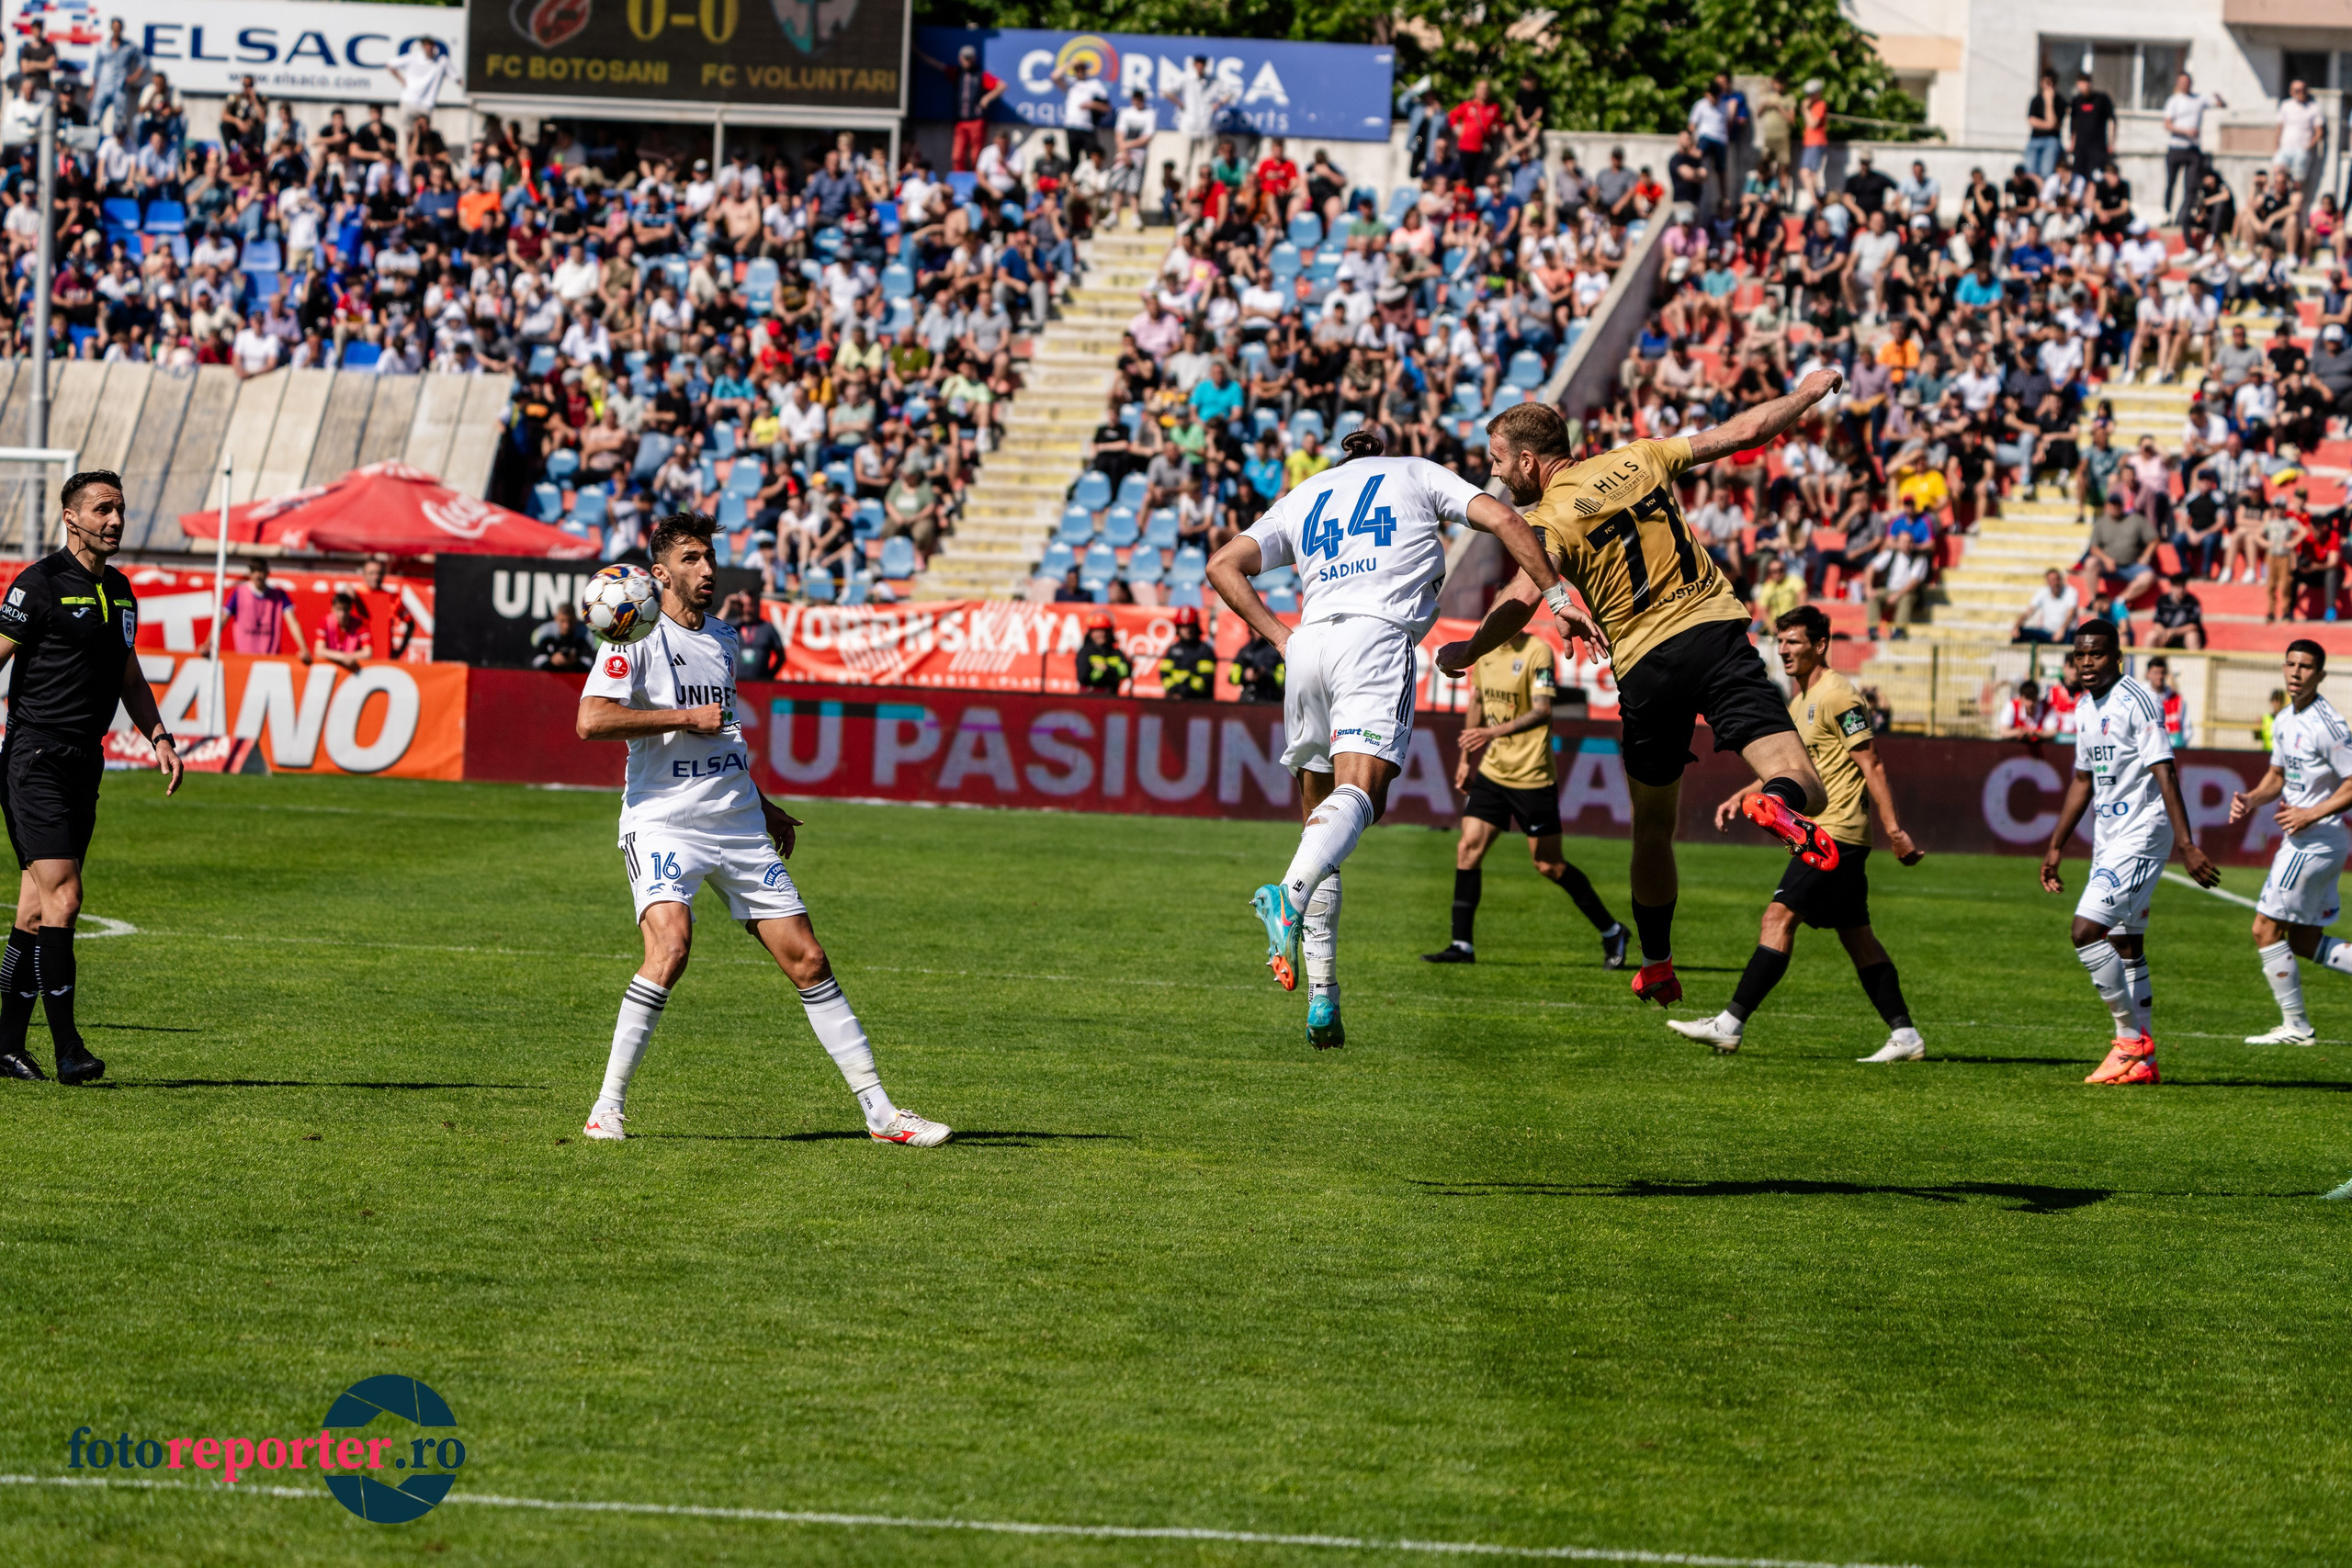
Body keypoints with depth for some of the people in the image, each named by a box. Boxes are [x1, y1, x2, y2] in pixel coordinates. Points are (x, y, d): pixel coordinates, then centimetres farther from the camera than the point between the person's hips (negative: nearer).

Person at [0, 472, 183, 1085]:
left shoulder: (119, 591, 14)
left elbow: (128, 676, 26)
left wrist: (159, 738, 13)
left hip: (84, 760, 8)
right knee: (63, 897, -15)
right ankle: (68, 1050, -16)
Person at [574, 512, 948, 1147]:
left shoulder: (723, 638, 16)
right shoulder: (638, 637, -6)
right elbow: (592, 719, -20)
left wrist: (763, 805, 30)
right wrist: (687, 717, -17)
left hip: (739, 826, 6)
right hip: (663, 824, -6)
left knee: (808, 959, 2)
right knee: (670, 947, -28)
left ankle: (879, 1111, 8)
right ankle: (608, 1107, -18)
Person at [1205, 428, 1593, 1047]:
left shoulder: (1303, 497, 31)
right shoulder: (1419, 474, 24)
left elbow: (1223, 566, 21)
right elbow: (1504, 520, 10)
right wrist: (1557, 598, 11)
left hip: (1309, 642, 4)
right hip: (1377, 634, -4)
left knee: (1320, 816, 11)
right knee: (1357, 792, -21)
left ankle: (1322, 1002, 2)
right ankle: (1288, 896, -52)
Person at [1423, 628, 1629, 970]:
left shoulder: (1537, 652, -14)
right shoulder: (1485, 653, 8)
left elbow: (1542, 712, -23)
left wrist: (1493, 732, -34)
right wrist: (1466, 758, 25)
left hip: (1532, 776, -6)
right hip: (1492, 772, 6)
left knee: (1550, 866, 0)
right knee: (1468, 849, -6)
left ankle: (1612, 933, 16)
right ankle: (1461, 946, -1)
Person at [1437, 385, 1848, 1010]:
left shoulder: (1551, 519, -3)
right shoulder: (1639, 460, 10)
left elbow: (1520, 600, -20)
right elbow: (1741, 433, 14)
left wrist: (1467, 652, -4)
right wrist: (1806, 394, 30)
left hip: (1646, 665, -2)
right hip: (1715, 628, 2)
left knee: (1653, 826, 18)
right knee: (1805, 789, -7)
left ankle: (1656, 963, 26)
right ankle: (1781, 802, -42)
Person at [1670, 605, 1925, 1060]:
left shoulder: (1838, 695, -12)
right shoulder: (1799, 701, 18)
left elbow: (1872, 766, -15)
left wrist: (1894, 830, -19)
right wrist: (1741, 797, 18)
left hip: (1834, 833, -10)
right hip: (1824, 833, 10)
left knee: (1779, 917, -13)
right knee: (1856, 935, 9)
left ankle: (1730, 1024, -16)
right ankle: (1905, 1036, 9)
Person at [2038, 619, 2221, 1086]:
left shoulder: (2136, 701, -15)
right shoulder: (2085, 708, 12)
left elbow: (2165, 774, -20)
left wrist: (2187, 845, -25)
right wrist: (2056, 847, 25)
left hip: (2141, 836, -9)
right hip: (2109, 838, 9)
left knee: (2087, 932, -16)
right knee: (2125, 948, 10)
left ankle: (2131, 1038, -8)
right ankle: (2141, 1061, 14)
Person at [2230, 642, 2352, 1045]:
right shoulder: (2285, 720, 11)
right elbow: (2278, 776, 23)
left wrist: (2311, 815, -22)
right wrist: (2251, 799, 4)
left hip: (2317, 840, -10)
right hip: (2301, 841, 10)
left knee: (2266, 930, -6)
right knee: (2302, 941, 12)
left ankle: (2296, 1026, 2)